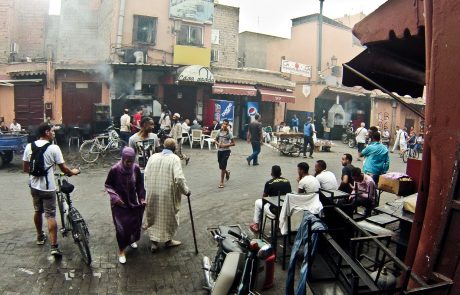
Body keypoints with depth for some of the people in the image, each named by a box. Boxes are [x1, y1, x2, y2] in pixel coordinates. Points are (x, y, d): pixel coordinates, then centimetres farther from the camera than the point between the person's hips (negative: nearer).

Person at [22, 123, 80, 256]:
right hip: (48, 187, -5)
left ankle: (40, 237, 40)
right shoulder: (54, 148, -15)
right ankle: (54, 247, -4)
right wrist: (73, 172, 9)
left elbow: (25, 168, 7)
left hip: (34, 186, 5)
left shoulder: (29, 147, 0)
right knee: (50, 215, -2)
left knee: (38, 211, 23)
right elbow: (63, 168, -11)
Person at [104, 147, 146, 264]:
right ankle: (121, 251, 19)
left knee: (135, 223, 12)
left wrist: (142, 198, -4)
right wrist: (115, 197, -17)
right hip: (119, 204, -3)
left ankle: (132, 240, 44)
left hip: (133, 202, 3)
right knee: (121, 227, -2)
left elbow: (140, 185, 2)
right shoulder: (115, 169, -19)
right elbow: (108, 185, -6)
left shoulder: (136, 168, -11)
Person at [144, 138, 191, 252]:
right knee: (169, 216, 16)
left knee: (153, 216, 18)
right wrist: (186, 191, -7)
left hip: (152, 193, 4)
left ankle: (153, 242, 21)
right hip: (167, 194, -4)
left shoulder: (153, 157, 2)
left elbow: (146, 175, 4)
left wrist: (148, 190, 15)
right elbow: (179, 178, -20)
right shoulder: (174, 158, -11)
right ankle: (168, 240, 29)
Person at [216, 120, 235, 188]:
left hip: (226, 151, -4)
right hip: (219, 150, 4)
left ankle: (221, 182, 3)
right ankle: (227, 172, 44)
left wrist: (225, 145, -18)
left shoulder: (229, 133, -7)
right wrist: (218, 144, -6)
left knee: (223, 166, -8)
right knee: (221, 166, 10)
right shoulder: (219, 132, 3)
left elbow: (233, 143, -7)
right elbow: (216, 140, 15)